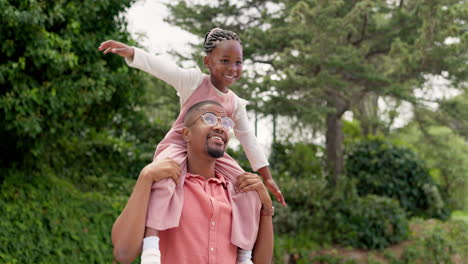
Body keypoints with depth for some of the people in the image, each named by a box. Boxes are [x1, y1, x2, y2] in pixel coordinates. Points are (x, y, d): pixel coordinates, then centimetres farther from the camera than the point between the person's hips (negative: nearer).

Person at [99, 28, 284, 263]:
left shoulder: (236, 104, 8)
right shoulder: (194, 81, -6)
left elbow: (249, 140, 15)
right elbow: (159, 66, -19)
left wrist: (267, 177, 15)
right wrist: (130, 52, -36)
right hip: (177, 147, -5)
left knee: (248, 191, -7)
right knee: (164, 177, -38)